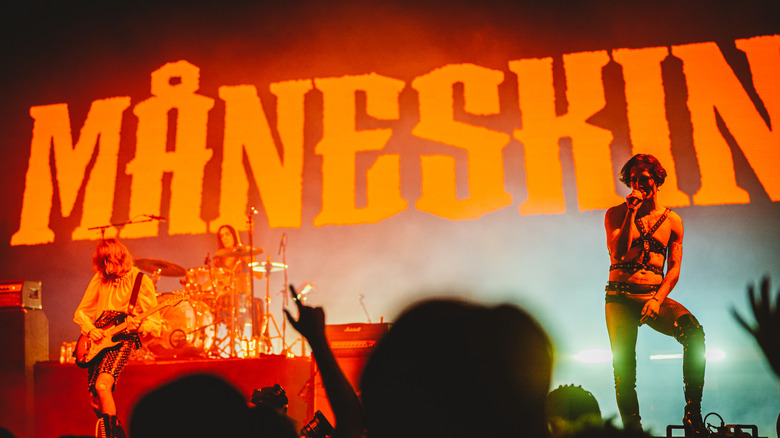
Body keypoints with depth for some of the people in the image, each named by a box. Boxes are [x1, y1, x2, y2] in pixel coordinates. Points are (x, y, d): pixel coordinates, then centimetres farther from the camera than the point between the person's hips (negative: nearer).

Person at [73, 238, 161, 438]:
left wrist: (138, 324, -24)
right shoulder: (99, 279, 8)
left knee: (102, 385, -25)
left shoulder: (141, 281, -4)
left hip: (122, 339, -5)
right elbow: (80, 312, 14)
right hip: (97, 338, 5)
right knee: (94, 395, 2)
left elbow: (154, 320, -3)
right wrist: (90, 329, -5)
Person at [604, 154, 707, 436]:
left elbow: (674, 270, 6)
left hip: (655, 295, 1)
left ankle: (693, 414, -22)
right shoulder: (616, 214, 7)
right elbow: (618, 254, -9)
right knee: (624, 365, -10)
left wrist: (657, 299, -11)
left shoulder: (672, 220, 11)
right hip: (620, 296, -1)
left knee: (694, 332, -27)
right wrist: (632, 212, -11)